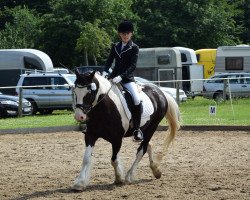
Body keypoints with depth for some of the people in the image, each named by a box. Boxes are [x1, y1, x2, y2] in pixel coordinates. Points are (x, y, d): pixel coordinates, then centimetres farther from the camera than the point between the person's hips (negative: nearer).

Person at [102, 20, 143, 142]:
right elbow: (109, 61, 9)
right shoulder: (115, 47, 13)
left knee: (137, 100, -25)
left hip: (127, 79, -5)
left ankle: (137, 129, -15)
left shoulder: (134, 48, -1)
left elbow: (132, 66, -11)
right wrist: (105, 72, -12)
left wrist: (121, 77, -23)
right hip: (113, 77, 5)